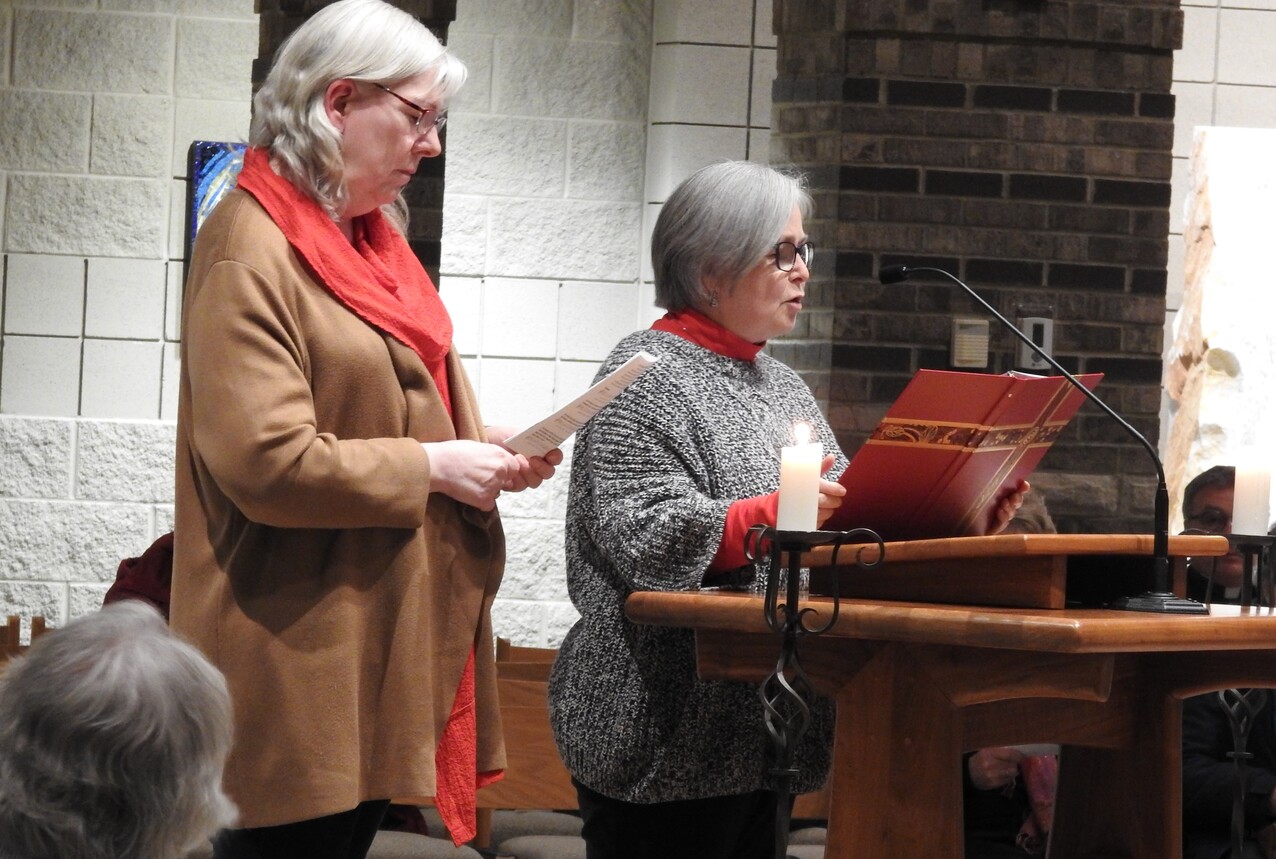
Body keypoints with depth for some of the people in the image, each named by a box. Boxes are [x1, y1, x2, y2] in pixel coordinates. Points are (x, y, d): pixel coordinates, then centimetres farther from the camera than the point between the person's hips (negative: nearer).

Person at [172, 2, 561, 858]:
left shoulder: (369, 238, 15)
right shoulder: (252, 248, -14)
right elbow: (269, 463, -23)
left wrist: (478, 442, 6)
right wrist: (435, 465, -14)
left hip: (382, 640, 9)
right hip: (301, 656, -9)